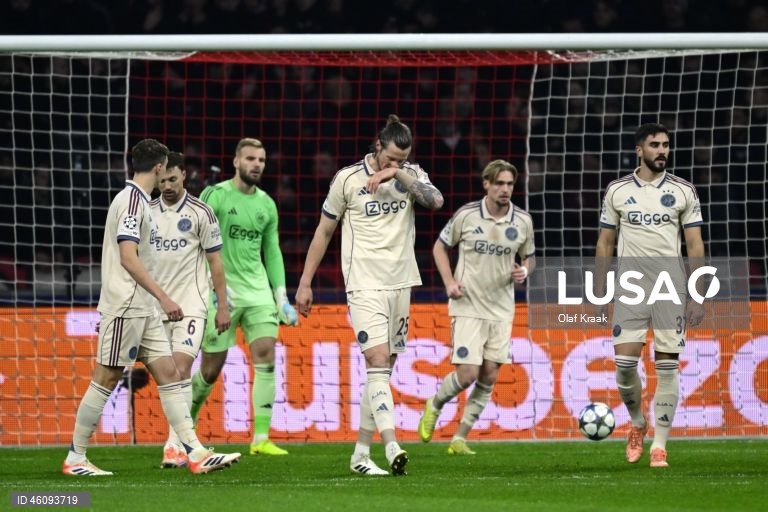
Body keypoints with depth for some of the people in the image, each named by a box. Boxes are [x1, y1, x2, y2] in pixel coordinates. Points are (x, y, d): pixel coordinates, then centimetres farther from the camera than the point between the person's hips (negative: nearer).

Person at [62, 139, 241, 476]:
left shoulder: (138, 200, 17)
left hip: (143, 309, 10)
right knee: (106, 379, -5)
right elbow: (128, 258, -20)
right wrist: (163, 297, -22)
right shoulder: (132, 201, -12)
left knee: (169, 373, 3)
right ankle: (75, 458, 2)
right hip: (124, 306, -10)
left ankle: (195, 453, -1)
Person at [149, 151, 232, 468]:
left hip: (191, 305, -4)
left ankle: (176, 443, -18)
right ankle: (183, 438, 16)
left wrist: (223, 307, -1)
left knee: (180, 370, -16)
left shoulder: (200, 213, -2)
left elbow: (215, 261, 2)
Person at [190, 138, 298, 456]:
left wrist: (281, 297, 11)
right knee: (211, 369, 1)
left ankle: (261, 438, -14)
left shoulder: (266, 205, 11)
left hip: (258, 292, 4)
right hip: (221, 294, -4)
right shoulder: (215, 196, -5)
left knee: (266, 355, -12)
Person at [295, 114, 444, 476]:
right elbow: (324, 231, 5)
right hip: (365, 285, -4)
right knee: (378, 362, -18)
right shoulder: (348, 179, -3)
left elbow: (436, 201, -14)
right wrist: (305, 283, 5)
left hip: (400, 284, 4)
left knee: (382, 370, 7)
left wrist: (398, 173, -20)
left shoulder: (411, 175, 6)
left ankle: (361, 453, 13)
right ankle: (392, 447, -29)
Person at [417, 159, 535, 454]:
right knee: (467, 374, -13)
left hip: (501, 309, 4)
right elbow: (440, 247, 6)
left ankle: (460, 438, 12)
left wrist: (524, 270, -6)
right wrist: (449, 282, -7)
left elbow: (529, 257, 17)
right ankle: (434, 407, 18)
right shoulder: (466, 215, -8)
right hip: (468, 306, -4)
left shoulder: (522, 221, 1)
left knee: (489, 377, 1)